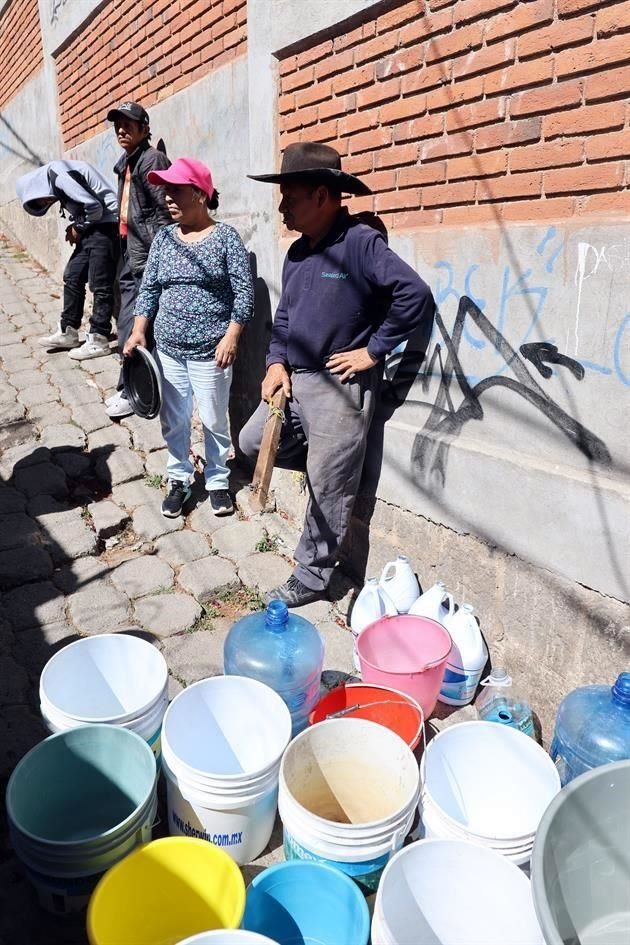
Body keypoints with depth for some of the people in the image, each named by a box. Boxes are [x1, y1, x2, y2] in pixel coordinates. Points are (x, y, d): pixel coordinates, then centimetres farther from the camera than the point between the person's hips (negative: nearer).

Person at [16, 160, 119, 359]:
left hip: (104, 228, -10)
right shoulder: (54, 178, 15)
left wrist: (78, 228, -6)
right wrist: (76, 227, 2)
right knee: (72, 277, 11)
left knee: (100, 285, -7)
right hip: (92, 229, 10)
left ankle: (98, 341, -1)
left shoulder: (59, 177, -16)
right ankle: (67, 332, 18)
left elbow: (94, 206, -22)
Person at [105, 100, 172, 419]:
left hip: (147, 257, -9)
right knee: (130, 323, 12)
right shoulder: (125, 163, 18)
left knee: (133, 324, -8)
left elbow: (165, 210, -16)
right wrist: (126, 253, 19)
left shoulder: (152, 159, -9)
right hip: (131, 255, 9)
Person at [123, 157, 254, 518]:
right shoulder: (163, 238, 8)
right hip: (168, 349, 5)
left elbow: (245, 291, -9)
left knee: (215, 420, 6)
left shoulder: (226, 237, -5)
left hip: (211, 351, -4)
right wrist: (139, 330, 2)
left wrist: (232, 336, -17)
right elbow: (149, 288, 11)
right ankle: (179, 480, 27)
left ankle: (218, 481, 24)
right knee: (173, 421, 11)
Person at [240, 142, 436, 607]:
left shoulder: (361, 243, -15)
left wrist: (373, 350, -16)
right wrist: (277, 363, 2)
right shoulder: (297, 253, 11)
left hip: (341, 388, -8)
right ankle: (334, 461, 28)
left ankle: (311, 578, 19)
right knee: (253, 442, 14)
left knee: (327, 490, 2)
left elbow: (416, 297, -22)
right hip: (295, 380, 9)